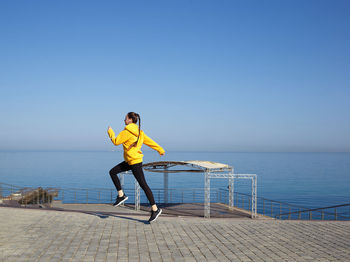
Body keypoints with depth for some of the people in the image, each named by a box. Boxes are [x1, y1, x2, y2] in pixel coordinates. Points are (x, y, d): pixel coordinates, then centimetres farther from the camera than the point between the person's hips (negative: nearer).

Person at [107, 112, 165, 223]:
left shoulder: (127, 131, -17)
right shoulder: (139, 132, 9)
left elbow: (116, 141, -11)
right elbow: (150, 141, 12)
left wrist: (110, 132, 5)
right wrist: (160, 150, 17)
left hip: (135, 162, -10)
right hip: (129, 161, 10)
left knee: (143, 185, -5)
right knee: (112, 172, 11)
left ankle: (155, 209, 1)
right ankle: (121, 195, 15)